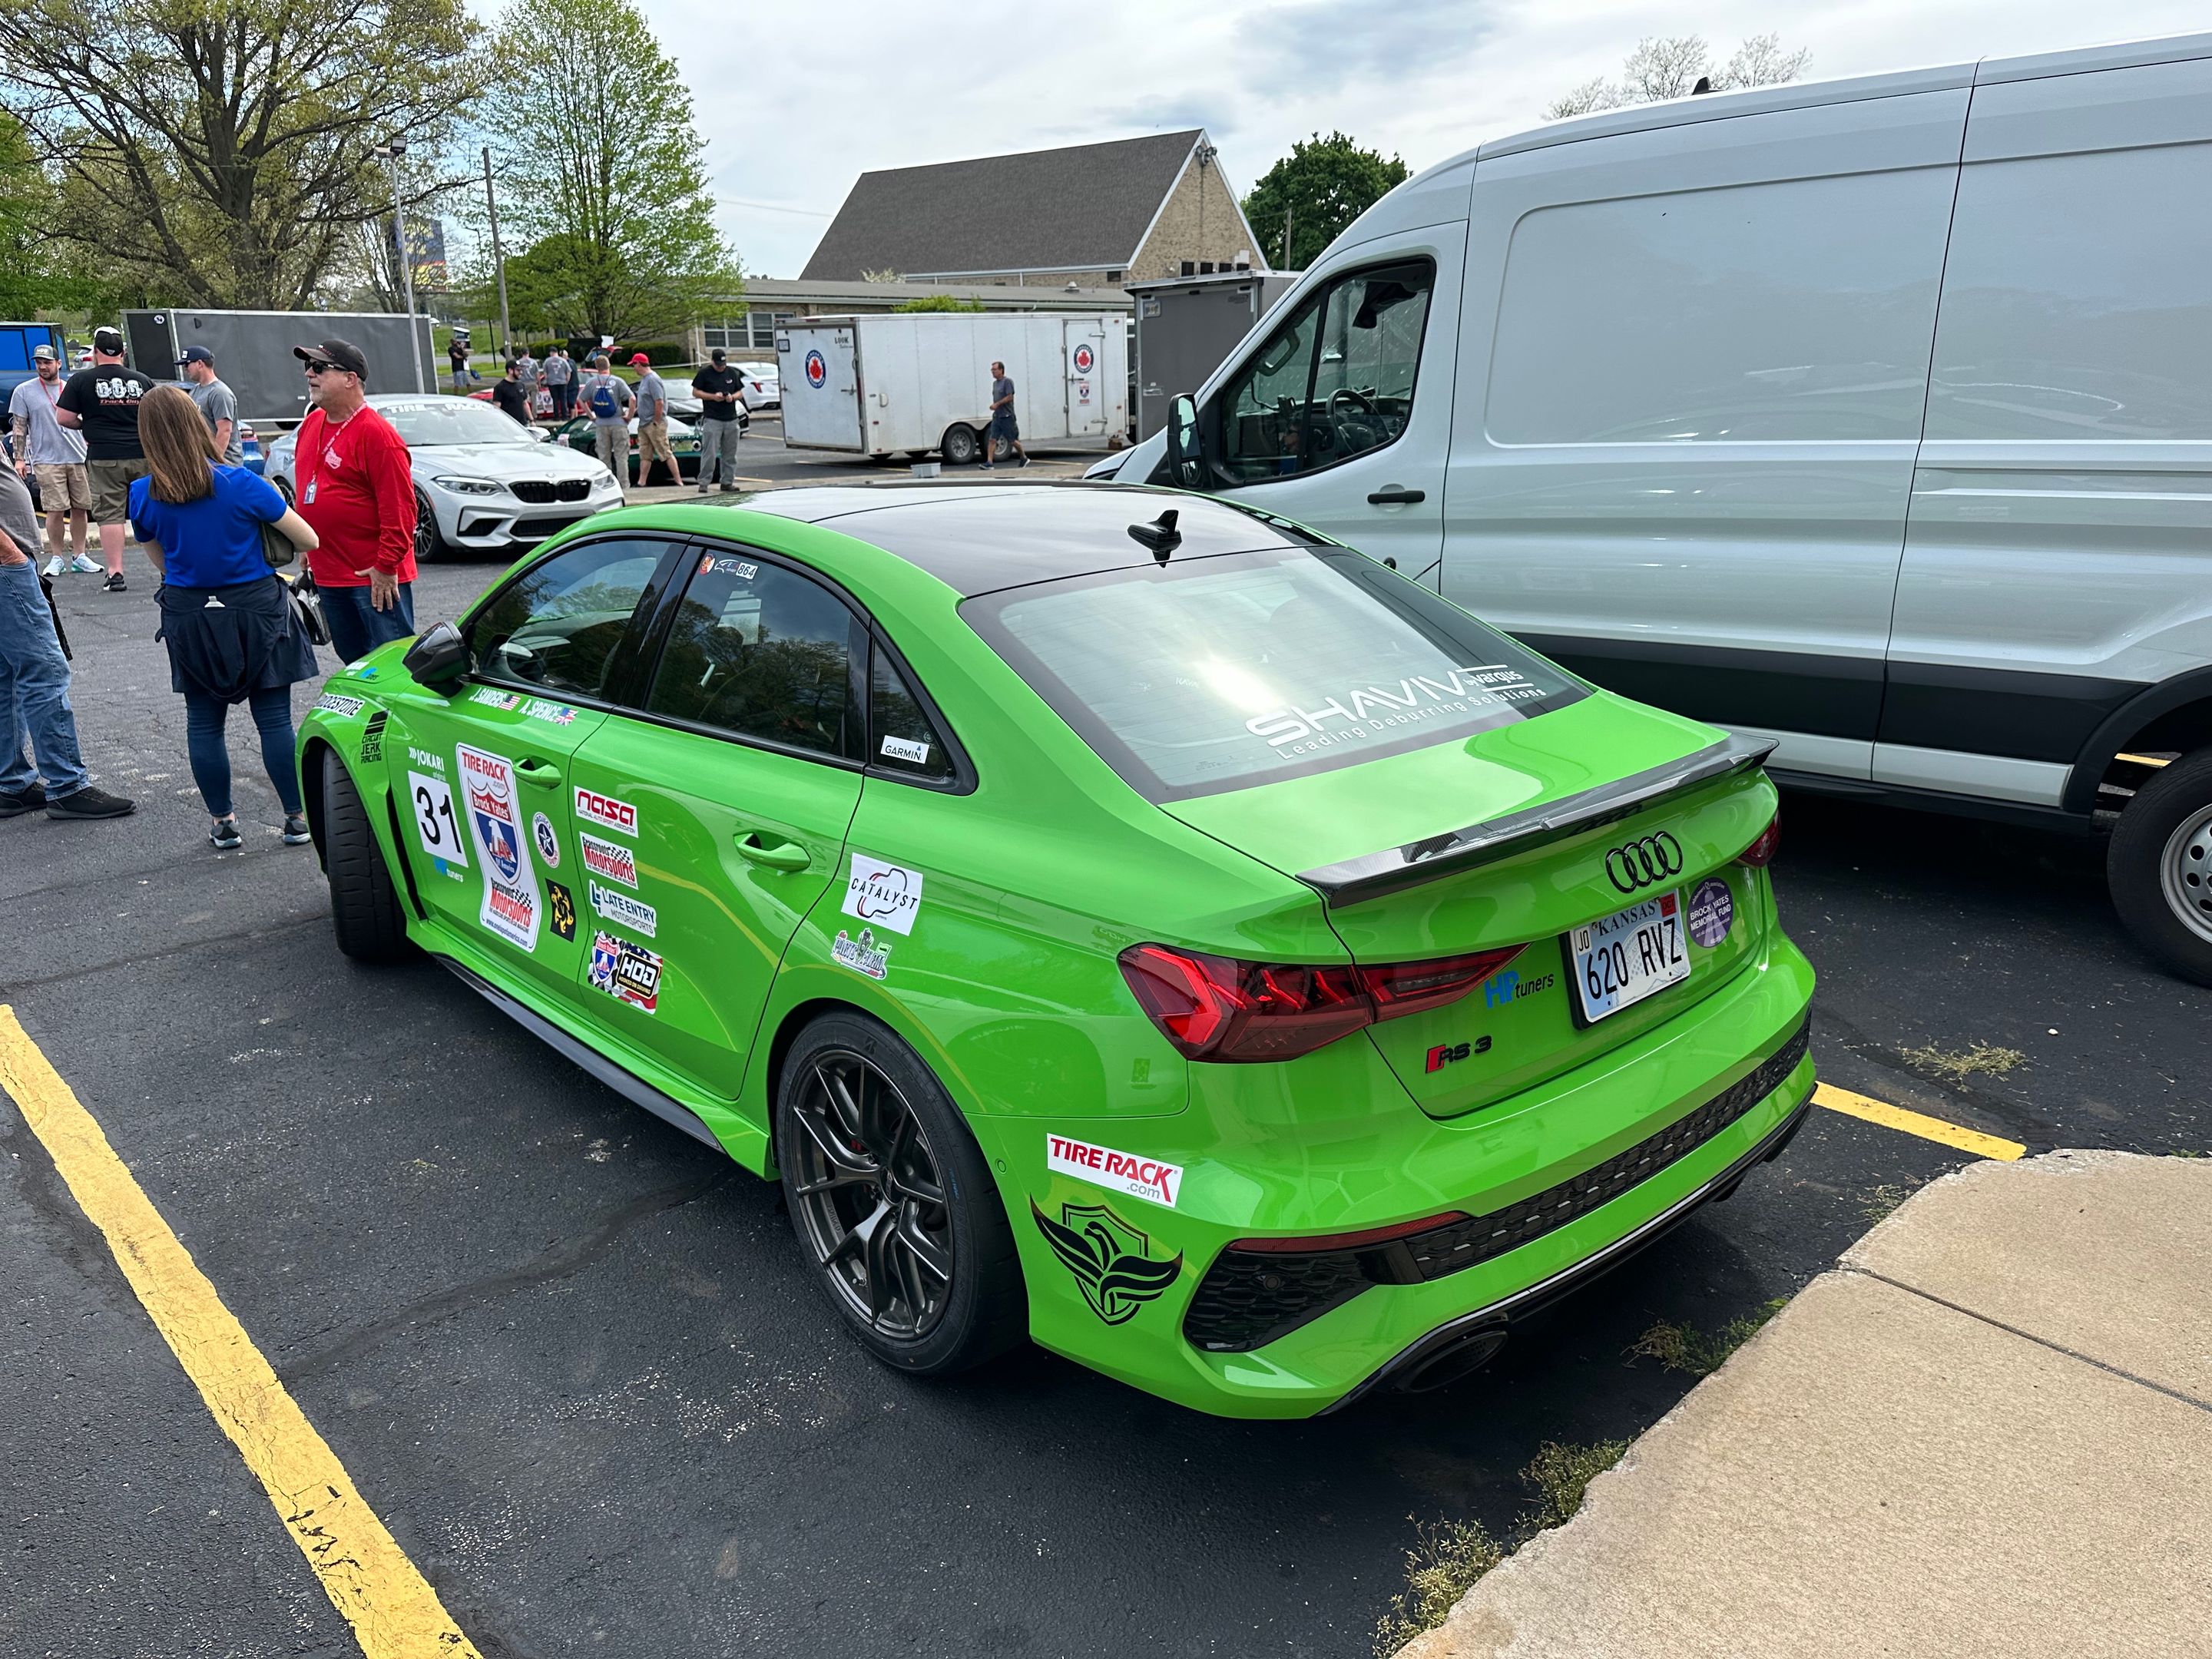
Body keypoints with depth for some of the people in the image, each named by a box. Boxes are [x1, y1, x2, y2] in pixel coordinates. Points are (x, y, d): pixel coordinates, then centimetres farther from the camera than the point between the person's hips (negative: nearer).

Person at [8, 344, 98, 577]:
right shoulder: (24, 391, 5)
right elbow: (19, 427, 4)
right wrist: (19, 459, -3)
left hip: (79, 458, 3)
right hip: (47, 460, -3)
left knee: (81, 508, 4)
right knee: (56, 510, -7)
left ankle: (80, 557, 12)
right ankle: (57, 558, 2)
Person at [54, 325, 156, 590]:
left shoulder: (81, 380, 0)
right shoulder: (143, 381, 7)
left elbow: (63, 418, -1)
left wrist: (87, 425, 18)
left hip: (104, 458, -2)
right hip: (142, 456, 2)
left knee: (110, 516, -1)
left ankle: (116, 573, -6)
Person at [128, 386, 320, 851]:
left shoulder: (142, 495, -5)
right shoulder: (242, 485, -15)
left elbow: (160, 560, 9)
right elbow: (309, 541, -7)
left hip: (188, 617, 3)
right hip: (256, 612, -2)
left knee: (203, 722, 12)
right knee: (274, 718, 4)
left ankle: (223, 823, 18)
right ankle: (297, 818, 9)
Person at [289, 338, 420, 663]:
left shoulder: (375, 433, -14)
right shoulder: (311, 425, 12)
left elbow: (399, 507, -18)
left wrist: (387, 566, -20)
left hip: (375, 578, -9)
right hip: (327, 573, 9)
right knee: (353, 660, 16)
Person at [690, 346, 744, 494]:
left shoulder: (732, 373, 13)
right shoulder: (704, 373, 0)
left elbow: (740, 392, 18)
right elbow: (695, 392, 2)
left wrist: (733, 397, -5)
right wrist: (713, 396, -12)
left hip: (731, 419, 5)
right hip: (712, 419, -4)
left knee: (730, 454, 7)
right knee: (709, 453, -10)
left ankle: (727, 482, 15)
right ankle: (703, 483, -6)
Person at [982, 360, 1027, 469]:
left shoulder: (1007, 382, -10)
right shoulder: (995, 383, 16)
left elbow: (1009, 397, -17)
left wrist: (997, 404, -18)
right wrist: (994, 406, 8)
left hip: (1007, 416, -7)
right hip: (996, 416, 8)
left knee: (1013, 440, 2)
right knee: (992, 439, -5)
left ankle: (1024, 458, 20)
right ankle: (989, 463, -10)